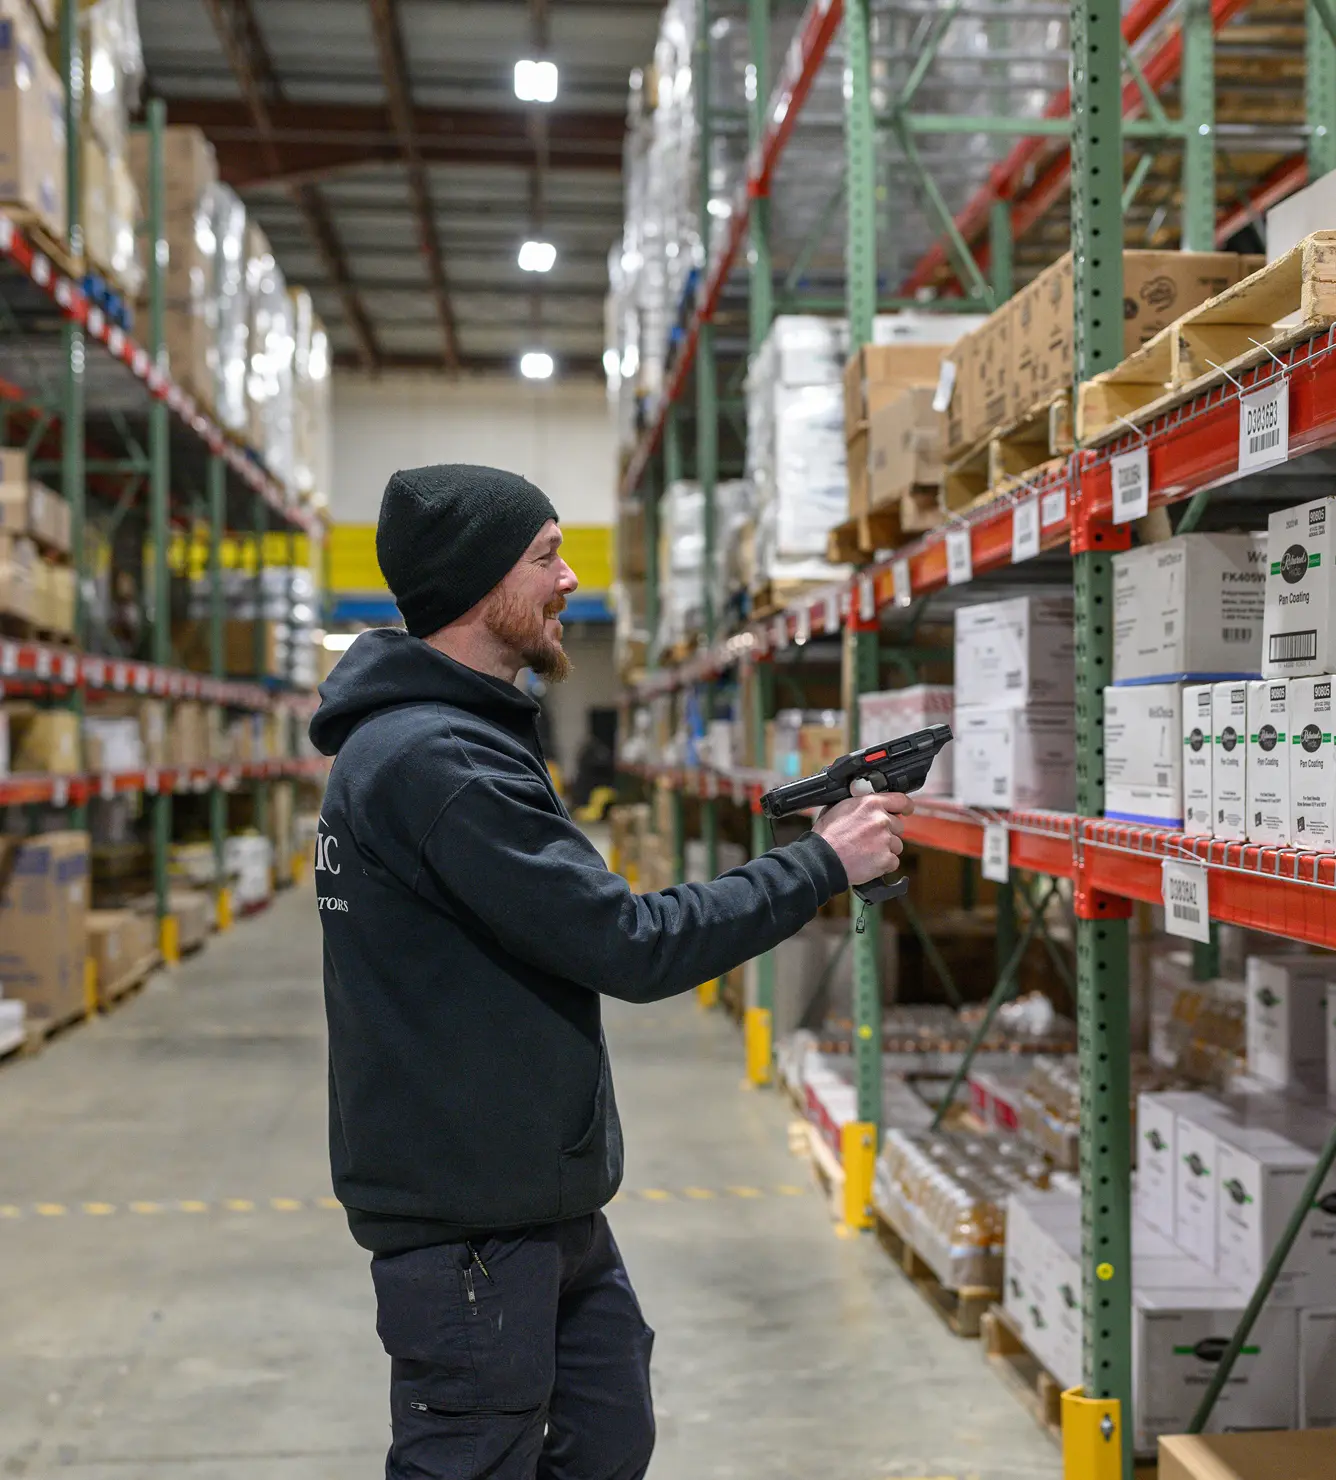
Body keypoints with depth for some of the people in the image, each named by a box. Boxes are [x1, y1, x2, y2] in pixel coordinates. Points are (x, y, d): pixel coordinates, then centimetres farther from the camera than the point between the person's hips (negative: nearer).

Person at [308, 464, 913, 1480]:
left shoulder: (449, 736, 12)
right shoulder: (434, 760, -22)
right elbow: (630, 947, -23)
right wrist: (821, 866, -14)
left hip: (546, 1201, 10)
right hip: (469, 1224, -10)